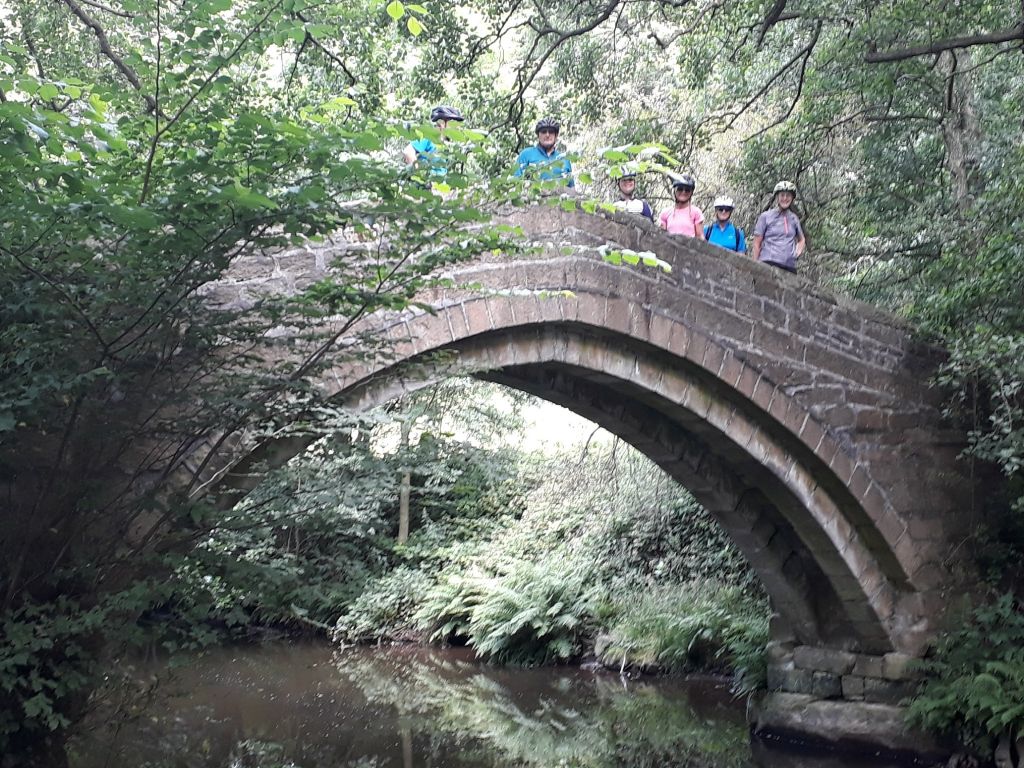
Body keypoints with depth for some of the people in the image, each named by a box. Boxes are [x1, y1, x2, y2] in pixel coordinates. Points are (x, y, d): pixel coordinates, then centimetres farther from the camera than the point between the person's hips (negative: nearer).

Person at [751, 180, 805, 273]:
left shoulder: (793, 218, 14)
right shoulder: (765, 217, 4)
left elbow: (802, 240, 31)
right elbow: (757, 244, 4)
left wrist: (798, 252, 12)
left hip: (789, 266, 4)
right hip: (768, 264, -4)